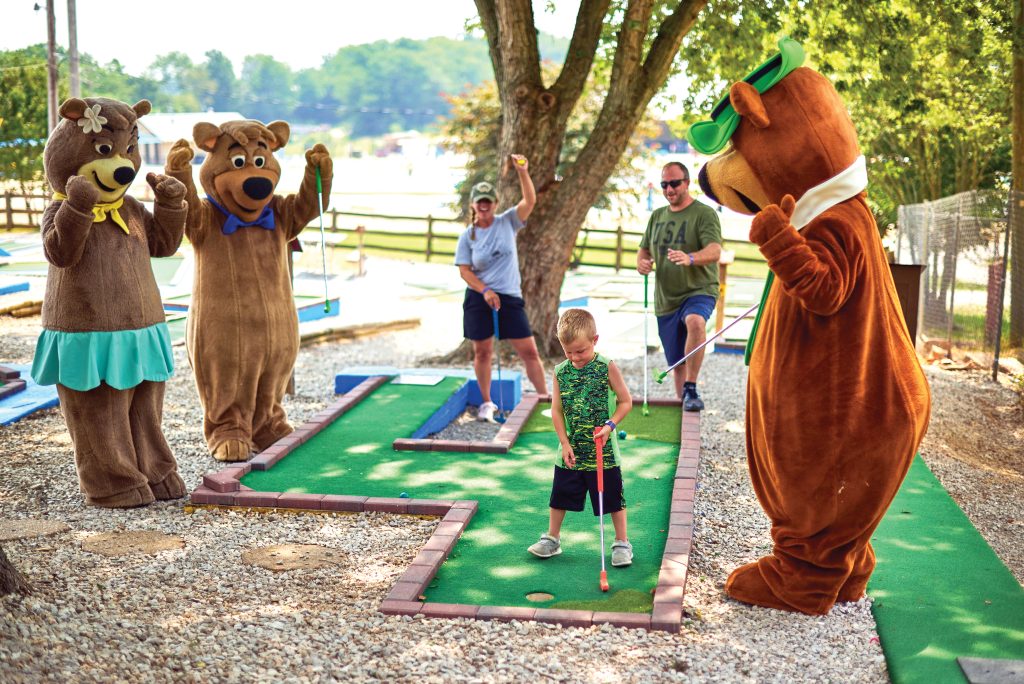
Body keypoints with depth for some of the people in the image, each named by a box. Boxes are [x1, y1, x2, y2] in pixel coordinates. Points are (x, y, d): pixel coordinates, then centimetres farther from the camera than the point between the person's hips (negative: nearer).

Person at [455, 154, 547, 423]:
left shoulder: (507, 222, 1)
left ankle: (545, 398, 7)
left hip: (510, 297, 0)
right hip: (479, 299, 0)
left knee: (529, 351, -2)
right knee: (482, 352, 6)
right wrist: (485, 291, -16)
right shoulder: (467, 236, 1)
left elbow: (530, 200, -12)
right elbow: (464, 270, -2)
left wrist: (523, 172, -25)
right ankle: (487, 403, 21)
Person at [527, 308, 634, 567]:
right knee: (560, 496, 14)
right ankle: (552, 539, 31)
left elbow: (625, 402, -3)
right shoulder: (560, 372, -3)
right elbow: (556, 410, 2)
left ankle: (622, 543, 22)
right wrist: (565, 443, -5)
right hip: (572, 451, 3)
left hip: (603, 449, -3)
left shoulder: (607, 368, -10)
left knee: (613, 498, 7)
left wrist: (610, 425, -17)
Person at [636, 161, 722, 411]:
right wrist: (642, 262, -5)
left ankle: (691, 390, -30)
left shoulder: (704, 213, -6)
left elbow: (715, 251, -20)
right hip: (665, 299, 6)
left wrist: (690, 258, -42)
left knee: (695, 321, -38)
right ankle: (682, 401, 25)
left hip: (699, 290, -6)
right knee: (676, 363, 9)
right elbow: (644, 249, 20)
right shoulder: (657, 216, 14)